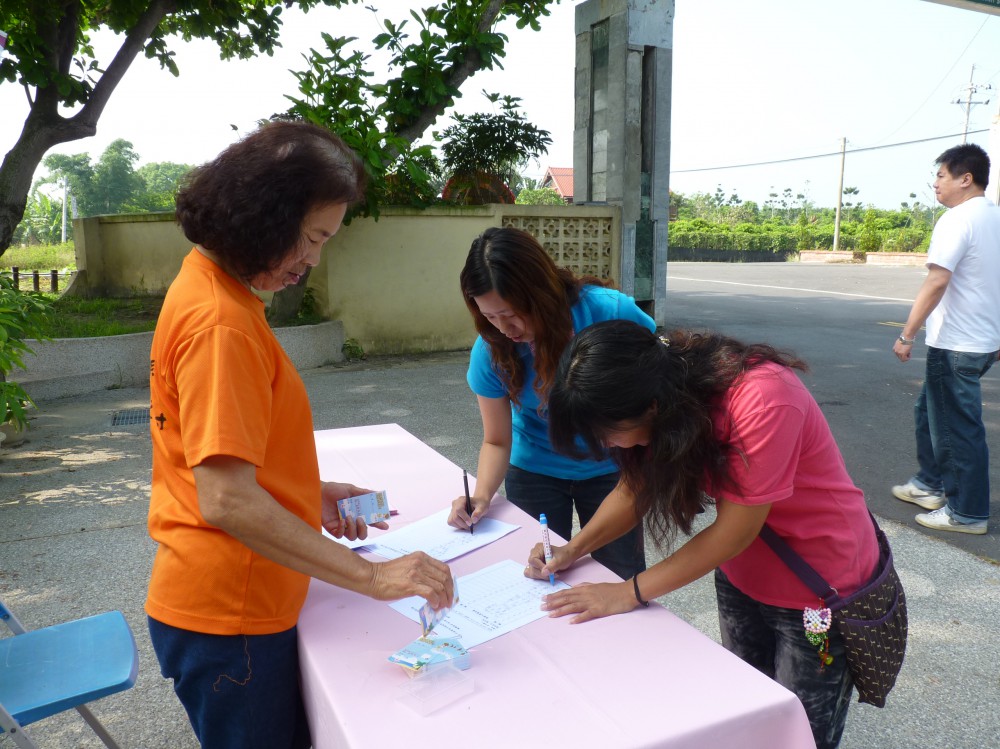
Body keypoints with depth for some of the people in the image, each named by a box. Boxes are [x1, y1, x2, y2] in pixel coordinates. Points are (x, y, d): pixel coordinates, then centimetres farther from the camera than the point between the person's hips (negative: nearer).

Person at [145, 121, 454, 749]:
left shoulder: (207, 287, 6)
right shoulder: (220, 322, -25)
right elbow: (227, 501, -30)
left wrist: (309, 493, 9)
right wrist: (372, 576, -27)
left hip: (243, 598, 9)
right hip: (227, 614, -9)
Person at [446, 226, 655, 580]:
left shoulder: (609, 311, -29)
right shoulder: (490, 351, -22)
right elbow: (497, 441, -12)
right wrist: (482, 494, -30)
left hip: (611, 468, -1)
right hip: (536, 472, 1)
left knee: (622, 582, 12)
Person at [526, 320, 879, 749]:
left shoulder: (763, 400, -36)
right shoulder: (667, 387, -15)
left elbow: (733, 531, -29)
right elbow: (636, 486, -4)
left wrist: (631, 592, -23)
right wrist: (574, 549, -16)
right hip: (742, 579, 6)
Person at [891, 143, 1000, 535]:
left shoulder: (958, 220, -16)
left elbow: (936, 282, -24)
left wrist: (907, 334, -20)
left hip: (956, 345, -9)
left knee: (958, 428, 1)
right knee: (930, 411, 21)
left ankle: (968, 513, 11)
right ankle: (931, 484, 31)